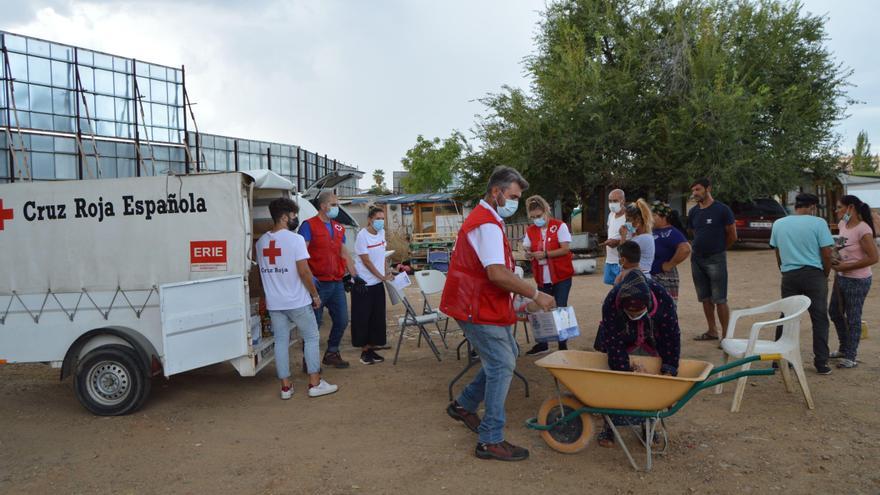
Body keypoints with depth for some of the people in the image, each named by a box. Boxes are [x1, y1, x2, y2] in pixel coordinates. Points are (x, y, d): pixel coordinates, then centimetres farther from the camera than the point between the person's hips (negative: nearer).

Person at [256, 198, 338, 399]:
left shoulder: (261, 241, 7)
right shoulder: (295, 239, -13)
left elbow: (263, 270, 14)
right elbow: (304, 271, -17)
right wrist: (315, 295, -6)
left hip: (274, 303, 6)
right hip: (297, 301, -5)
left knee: (281, 341, 10)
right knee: (311, 338, 8)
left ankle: (286, 386, 14)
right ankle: (315, 384, 10)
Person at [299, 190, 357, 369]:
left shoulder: (339, 228, 15)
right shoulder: (309, 226, -7)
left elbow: (344, 254, 18)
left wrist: (355, 276, 12)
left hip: (337, 283, 7)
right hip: (318, 284, -7)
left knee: (342, 320, 11)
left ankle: (332, 354, 29)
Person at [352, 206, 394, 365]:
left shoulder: (381, 232, 4)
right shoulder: (362, 236, -15)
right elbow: (366, 262, -16)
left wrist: (387, 272, 6)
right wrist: (383, 277, -14)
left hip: (378, 283, 7)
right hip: (363, 283, -6)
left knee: (377, 317, 8)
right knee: (363, 318, 1)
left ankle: (372, 349, 18)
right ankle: (364, 350, 12)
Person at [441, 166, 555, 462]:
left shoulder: (484, 219, 17)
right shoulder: (487, 225, -19)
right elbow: (497, 274, -29)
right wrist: (536, 295, -22)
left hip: (483, 305, 11)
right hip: (480, 309, -11)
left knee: (506, 355, 18)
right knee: (502, 366, -7)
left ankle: (464, 405, 28)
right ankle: (491, 440, 1)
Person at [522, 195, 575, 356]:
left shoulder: (559, 226, -9)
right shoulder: (530, 230, 4)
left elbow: (565, 249, -15)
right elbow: (527, 251, 5)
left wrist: (545, 254, -25)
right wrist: (528, 254, -19)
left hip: (561, 276, -4)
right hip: (542, 278, 4)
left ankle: (563, 345, 13)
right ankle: (542, 344, 22)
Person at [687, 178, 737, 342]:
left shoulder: (722, 209, -7)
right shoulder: (693, 212, 9)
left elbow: (732, 236, -3)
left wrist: (718, 249, 6)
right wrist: (698, 248, 8)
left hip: (716, 259, -6)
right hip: (697, 259, 6)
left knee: (719, 299, -6)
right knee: (705, 298, 12)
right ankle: (712, 331, 22)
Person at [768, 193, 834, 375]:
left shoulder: (778, 224, 6)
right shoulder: (818, 223, -7)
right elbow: (826, 254, -7)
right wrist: (826, 275, 8)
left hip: (789, 276, 3)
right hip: (814, 275, -3)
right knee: (820, 319, 6)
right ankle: (821, 363, 8)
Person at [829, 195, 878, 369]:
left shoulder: (863, 229, -20)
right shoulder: (842, 225, 3)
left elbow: (873, 257, -22)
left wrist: (846, 267, -20)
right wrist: (835, 260, 1)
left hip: (857, 280, -8)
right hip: (841, 277, 9)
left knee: (853, 318, 3)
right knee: (835, 313, 18)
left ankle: (851, 356, 17)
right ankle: (844, 348, 36)